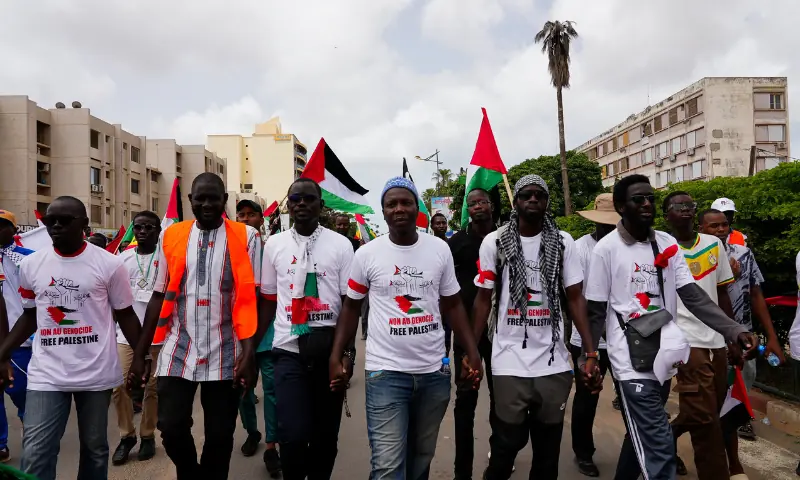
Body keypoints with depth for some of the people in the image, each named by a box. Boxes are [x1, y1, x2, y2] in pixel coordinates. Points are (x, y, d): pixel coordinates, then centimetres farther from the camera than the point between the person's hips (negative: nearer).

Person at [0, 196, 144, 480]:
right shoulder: (30, 265, 4)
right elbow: (29, 316, 15)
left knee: (95, 448, 13)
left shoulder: (109, 264, -5)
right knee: (35, 453, -1)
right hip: (46, 375, 2)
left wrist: (141, 356, -7)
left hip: (96, 373, -2)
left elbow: (125, 314, 1)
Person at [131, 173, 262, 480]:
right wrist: (140, 353, 6)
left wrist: (249, 353, -14)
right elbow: (159, 296, 8)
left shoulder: (246, 238, -3)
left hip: (225, 355, -2)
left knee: (220, 436, 8)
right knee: (171, 428, 4)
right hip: (178, 351, 2)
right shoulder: (172, 237, 4)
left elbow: (250, 299, -6)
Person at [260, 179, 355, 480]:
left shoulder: (340, 245, -1)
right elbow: (268, 300, 11)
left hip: (330, 349, 0)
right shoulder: (274, 244, 5)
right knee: (293, 434, -7)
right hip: (289, 350, 0)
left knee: (326, 432, 11)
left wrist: (348, 350, -6)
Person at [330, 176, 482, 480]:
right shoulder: (366, 254, -4)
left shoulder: (440, 250, 1)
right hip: (385, 371, -2)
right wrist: (336, 357, -1)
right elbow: (351, 308, 6)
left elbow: (453, 305, 8)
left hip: (434, 371, 3)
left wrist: (472, 352, 0)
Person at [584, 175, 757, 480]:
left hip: (664, 355, 6)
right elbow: (596, 312, -5)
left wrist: (733, 330, -14)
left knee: (642, 434, 21)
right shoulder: (606, 249, -9)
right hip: (632, 359, -5)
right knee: (658, 446, -7)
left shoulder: (667, 244, 5)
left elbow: (693, 295, -1)